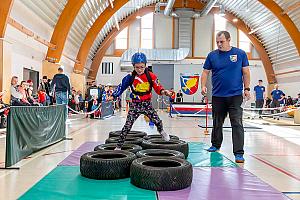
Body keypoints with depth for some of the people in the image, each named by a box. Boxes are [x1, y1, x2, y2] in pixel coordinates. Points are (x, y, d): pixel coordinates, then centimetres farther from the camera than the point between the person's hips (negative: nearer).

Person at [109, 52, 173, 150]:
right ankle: (119, 146, -1)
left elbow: (157, 87, 0)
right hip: (135, 104, -1)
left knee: (157, 121, -1)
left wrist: (163, 91, -20)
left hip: (147, 103, 1)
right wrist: (113, 96, -9)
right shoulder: (130, 77, -6)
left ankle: (162, 132, 38)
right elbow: (121, 87, -1)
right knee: (128, 125, -9)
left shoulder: (151, 76, -5)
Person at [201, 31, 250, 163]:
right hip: (218, 96, 2)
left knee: (237, 124, -5)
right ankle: (215, 145, 34)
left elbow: (245, 72, 5)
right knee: (217, 123, 15)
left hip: (235, 95, -2)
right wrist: (203, 86, -8)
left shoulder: (240, 54, 2)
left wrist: (246, 89, 0)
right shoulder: (212, 55, 4)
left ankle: (239, 153, -2)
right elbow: (205, 72, 6)